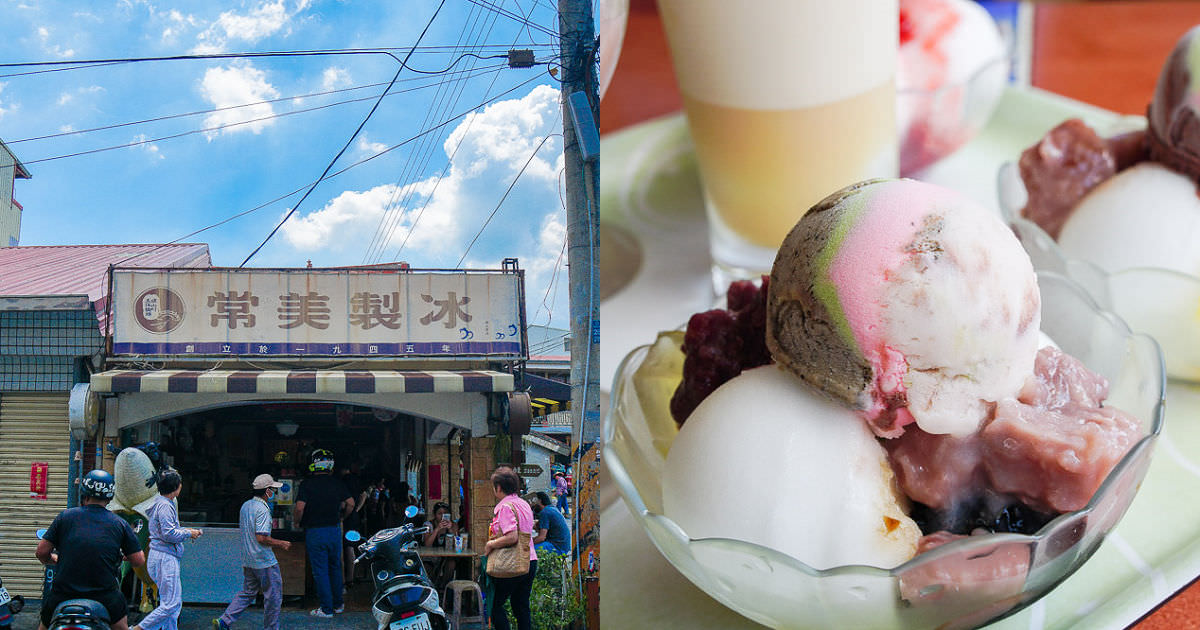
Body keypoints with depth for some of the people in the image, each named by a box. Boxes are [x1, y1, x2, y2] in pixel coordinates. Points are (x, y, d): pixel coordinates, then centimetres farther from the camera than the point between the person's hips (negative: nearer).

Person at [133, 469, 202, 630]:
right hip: (165, 558, -11)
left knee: (175, 604, 12)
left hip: (163, 558, 11)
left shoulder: (162, 503, 17)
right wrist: (188, 534, -7)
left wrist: (184, 531, 19)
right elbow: (169, 534, -20)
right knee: (171, 603, -11)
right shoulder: (165, 506, -14)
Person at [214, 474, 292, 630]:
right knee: (273, 596, 5)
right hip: (264, 561, -9)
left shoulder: (245, 506, 9)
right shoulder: (262, 509, -19)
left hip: (247, 560, 9)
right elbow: (262, 538, -24)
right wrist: (281, 544, -11)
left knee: (248, 592, 15)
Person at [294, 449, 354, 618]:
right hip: (334, 529, 4)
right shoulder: (337, 483, 0)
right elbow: (350, 504, 2)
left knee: (320, 571, 3)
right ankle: (338, 604, 25)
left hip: (314, 532, -4)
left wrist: (298, 522, 0)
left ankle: (327, 609, 6)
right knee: (335, 567, 18)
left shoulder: (307, 485, -11)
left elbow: (300, 507, -19)